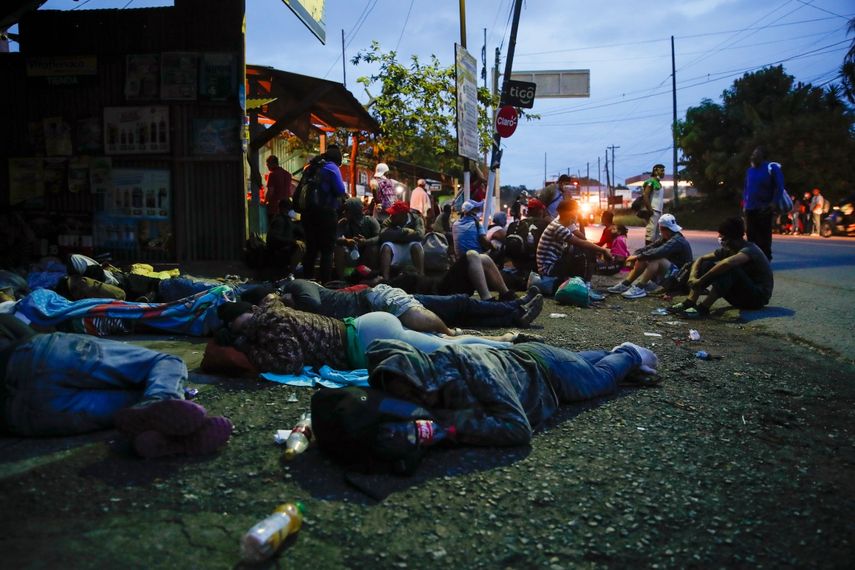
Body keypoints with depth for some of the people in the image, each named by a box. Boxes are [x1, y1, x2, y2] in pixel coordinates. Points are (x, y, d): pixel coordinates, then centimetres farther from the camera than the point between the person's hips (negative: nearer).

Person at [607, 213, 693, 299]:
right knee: (642, 260, -3)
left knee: (656, 259, -32)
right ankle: (625, 285, -9)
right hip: (669, 269, 9)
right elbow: (651, 247, 1)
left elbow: (658, 252, -34)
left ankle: (639, 289, -32)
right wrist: (635, 255, -14)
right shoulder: (666, 238, 8)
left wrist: (638, 256, -29)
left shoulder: (677, 241, -22)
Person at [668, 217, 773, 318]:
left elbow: (728, 263, -42)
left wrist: (701, 281, -39)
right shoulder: (727, 250, 2)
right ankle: (690, 302, -17)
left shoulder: (750, 250, -22)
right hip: (741, 296, 8)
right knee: (708, 264, -4)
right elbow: (701, 259, 5)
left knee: (729, 268, -33)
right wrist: (693, 277, -16)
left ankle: (703, 307, -34)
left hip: (759, 296, -8)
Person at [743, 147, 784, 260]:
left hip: (764, 210, -6)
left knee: (764, 237, -2)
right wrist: (744, 203, 9)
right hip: (750, 209, 6)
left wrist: (773, 204, -16)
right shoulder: (750, 170, 13)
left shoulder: (771, 168, -5)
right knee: (751, 235, 9)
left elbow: (779, 187, -8)